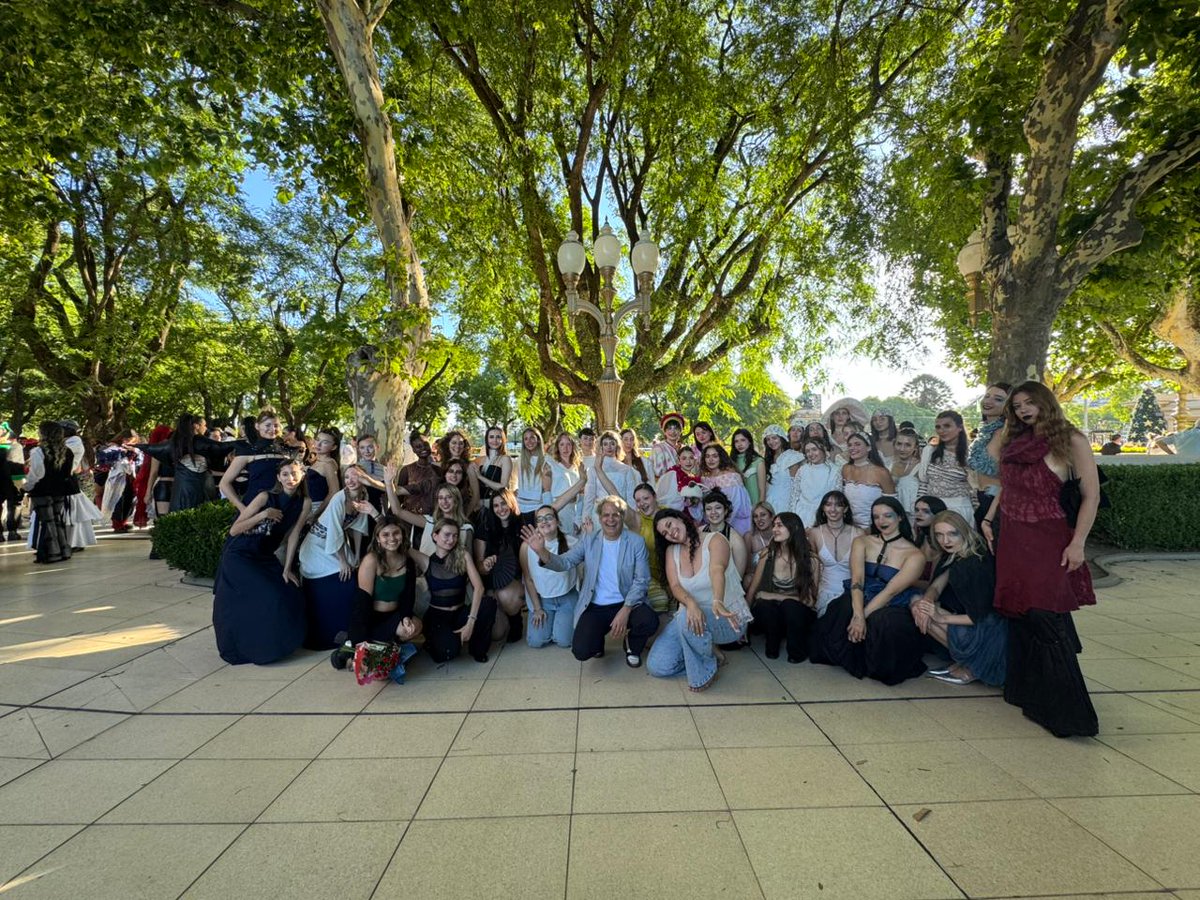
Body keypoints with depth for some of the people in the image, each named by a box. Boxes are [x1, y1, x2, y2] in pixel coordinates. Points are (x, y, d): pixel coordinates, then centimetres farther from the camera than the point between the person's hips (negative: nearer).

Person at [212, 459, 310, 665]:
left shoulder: (303, 503, -7)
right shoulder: (266, 497, -18)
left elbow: (293, 535, -3)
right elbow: (234, 530, -17)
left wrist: (287, 569, -4)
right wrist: (264, 514, -28)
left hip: (265, 558, 5)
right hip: (239, 556, -5)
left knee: (292, 596, -6)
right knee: (269, 598, -17)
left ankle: (278, 644, 18)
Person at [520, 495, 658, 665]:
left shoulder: (636, 541, -3)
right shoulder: (588, 539, 3)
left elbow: (642, 580, -7)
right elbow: (565, 562, -4)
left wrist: (625, 610, -20)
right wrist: (541, 551, -25)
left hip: (627, 603, 0)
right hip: (595, 607, 1)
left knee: (650, 622, -30)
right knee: (581, 651, -20)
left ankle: (632, 647, 7)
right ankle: (597, 639, 18)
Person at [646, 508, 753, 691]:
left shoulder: (715, 541, -13)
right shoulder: (671, 551, 2)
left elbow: (717, 570, -34)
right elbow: (675, 586, -11)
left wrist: (717, 602, -54)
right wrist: (691, 603, -35)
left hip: (728, 617, -5)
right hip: (692, 615, 6)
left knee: (686, 618, -39)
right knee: (656, 666, -9)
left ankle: (704, 673, -11)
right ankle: (709, 653, 12)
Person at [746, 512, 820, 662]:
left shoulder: (811, 560, -11)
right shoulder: (768, 555, -6)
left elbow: (810, 600, -12)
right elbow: (752, 591, -2)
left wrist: (774, 596, -17)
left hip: (797, 613, -1)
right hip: (771, 613, 1)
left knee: (789, 605, -34)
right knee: (764, 605, -33)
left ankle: (798, 651, -6)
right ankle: (773, 644, 0)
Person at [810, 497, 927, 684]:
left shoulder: (914, 555, -2)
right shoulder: (861, 542, 6)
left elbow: (891, 591, -14)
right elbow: (857, 580, -9)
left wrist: (864, 615, -24)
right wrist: (858, 616, -26)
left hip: (892, 608, -2)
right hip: (860, 601, 3)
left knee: (887, 624, -36)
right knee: (843, 611, -31)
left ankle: (882, 668, -2)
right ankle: (852, 660, -1)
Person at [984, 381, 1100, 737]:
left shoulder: (1071, 441, -4)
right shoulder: (1015, 441, 14)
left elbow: (1091, 496, -8)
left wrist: (1077, 543, -14)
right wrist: (988, 519, 9)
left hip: (1048, 540, -6)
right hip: (1010, 539, 6)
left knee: (1043, 617, -11)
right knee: (1019, 615, 10)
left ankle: (1064, 709, 1)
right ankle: (1027, 692, 23)